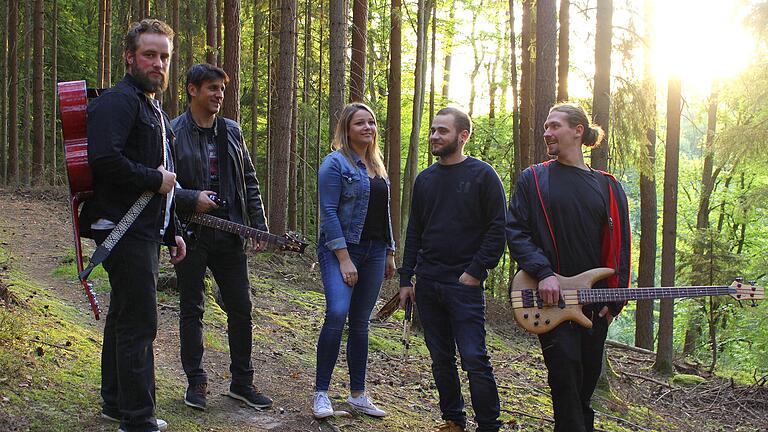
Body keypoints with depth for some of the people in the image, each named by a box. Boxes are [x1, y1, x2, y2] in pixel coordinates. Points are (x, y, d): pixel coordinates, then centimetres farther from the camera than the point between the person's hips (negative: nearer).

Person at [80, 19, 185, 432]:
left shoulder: (154, 109, 21)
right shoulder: (118, 101, -12)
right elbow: (104, 159, -29)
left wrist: (172, 230, 23)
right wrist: (155, 178, -17)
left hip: (145, 231, 10)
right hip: (124, 228, -10)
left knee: (124, 316, 18)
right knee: (139, 323, -8)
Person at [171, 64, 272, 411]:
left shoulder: (232, 131, 10)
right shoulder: (172, 132, -5)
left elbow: (249, 183, 14)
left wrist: (259, 226, 9)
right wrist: (192, 198, -19)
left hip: (230, 234, 4)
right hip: (191, 235, -4)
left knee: (241, 308, 7)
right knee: (192, 310, 7)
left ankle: (241, 381, 19)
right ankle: (195, 382, 19)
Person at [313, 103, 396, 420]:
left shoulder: (377, 167, 15)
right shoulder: (336, 163, -7)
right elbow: (328, 212, -13)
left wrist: (389, 253, 14)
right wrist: (344, 259, -18)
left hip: (373, 252, 7)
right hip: (341, 249, -7)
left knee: (360, 323, 9)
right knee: (337, 314, -22)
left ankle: (358, 394, 17)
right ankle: (321, 392, -11)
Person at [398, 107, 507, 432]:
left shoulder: (482, 175, -4)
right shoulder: (425, 179, 12)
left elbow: (497, 228, -7)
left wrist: (476, 272, -13)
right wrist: (406, 280, 11)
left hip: (464, 283, -5)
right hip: (427, 283, 6)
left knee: (474, 359, -8)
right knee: (440, 358, 11)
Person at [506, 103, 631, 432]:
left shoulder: (607, 187, 9)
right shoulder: (532, 179, 3)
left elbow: (619, 245, 8)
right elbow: (515, 231, -3)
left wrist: (615, 299, 0)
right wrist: (543, 273, -17)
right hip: (551, 300, -3)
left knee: (587, 382, 13)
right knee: (566, 379, -10)